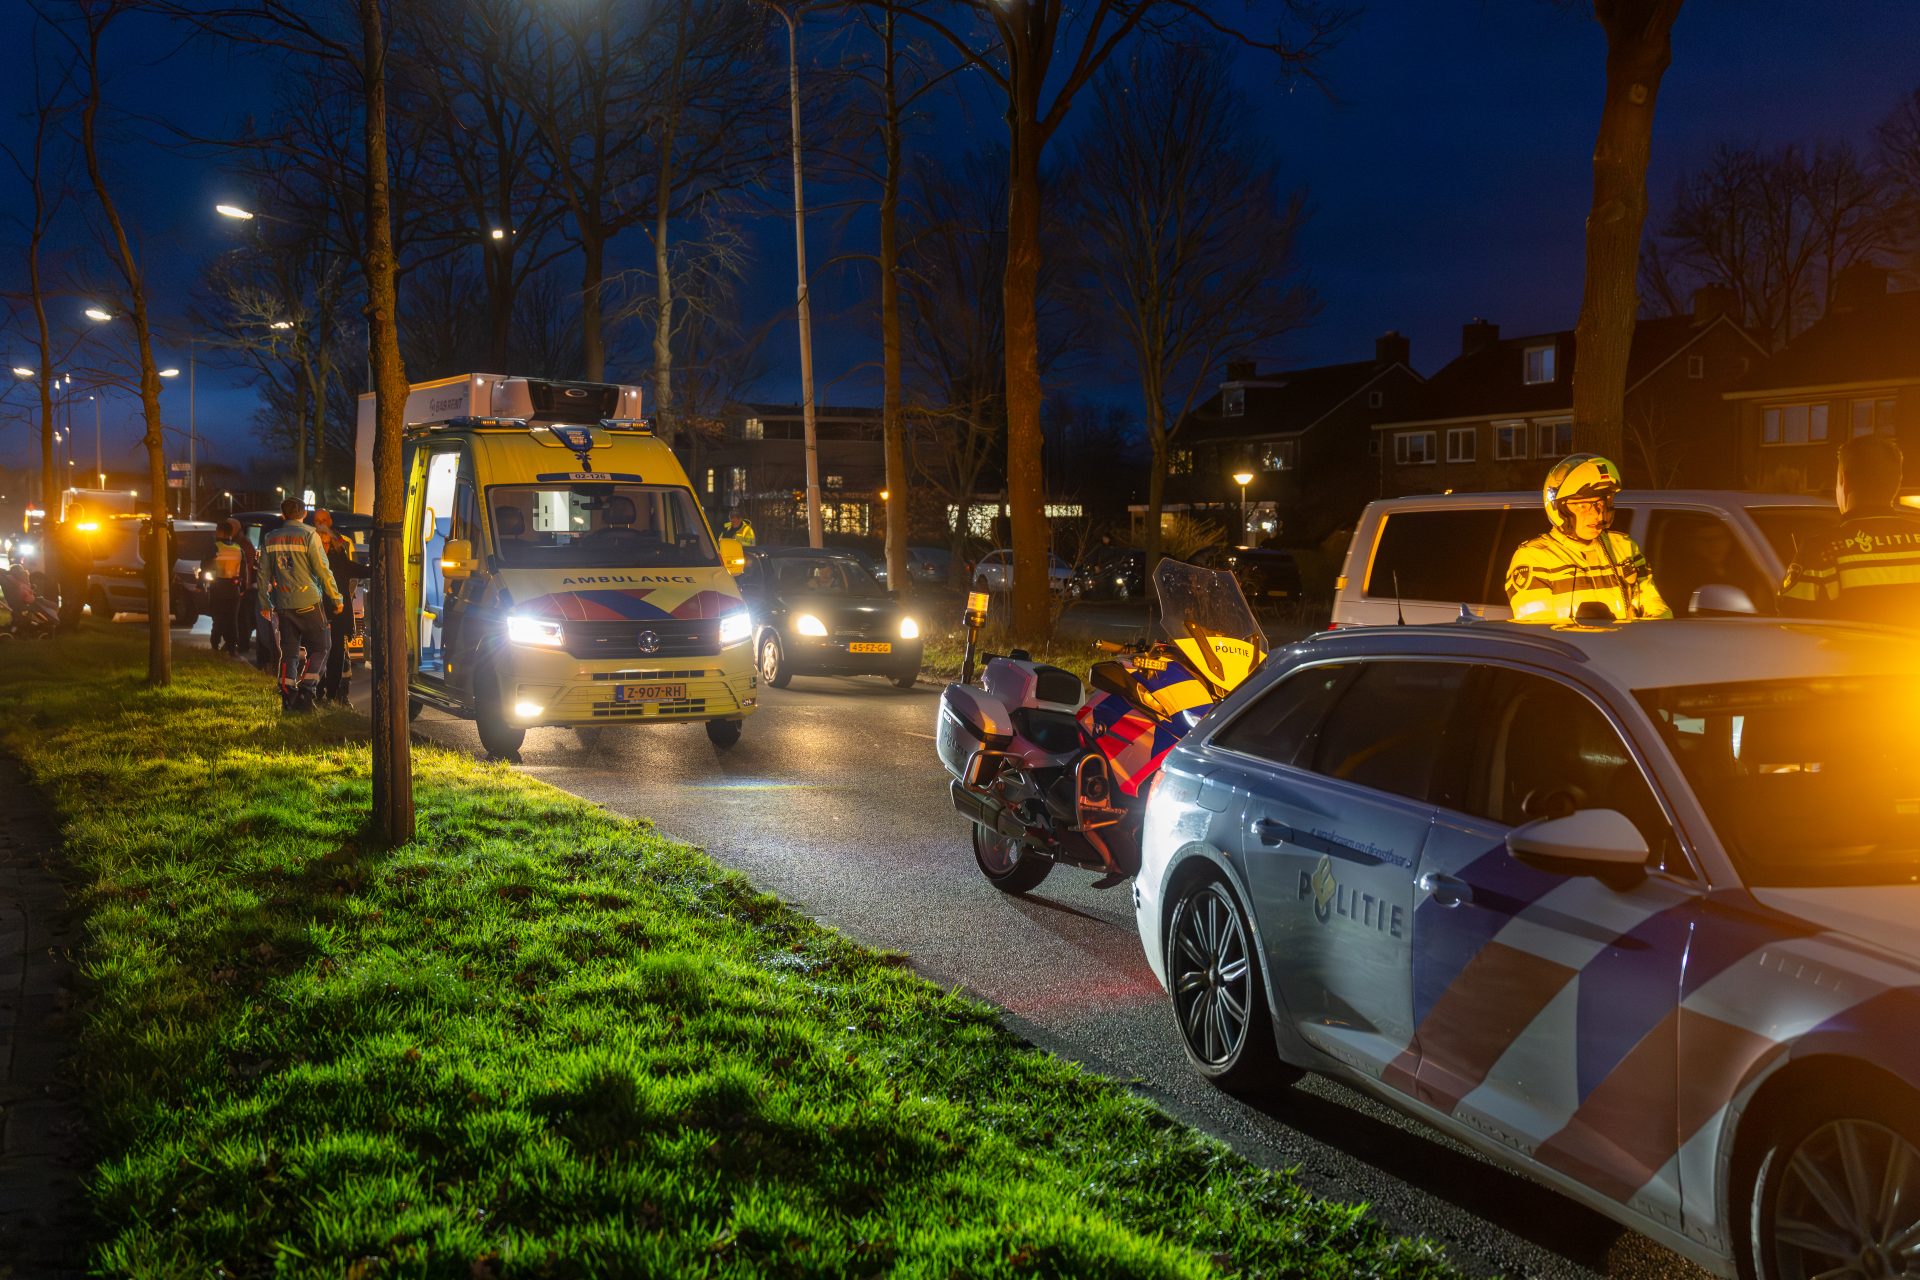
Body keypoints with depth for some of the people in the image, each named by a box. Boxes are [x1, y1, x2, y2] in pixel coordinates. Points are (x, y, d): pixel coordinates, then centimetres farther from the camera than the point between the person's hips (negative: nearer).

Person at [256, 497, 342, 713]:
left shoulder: (270, 539, 9)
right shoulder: (309, 535, -5)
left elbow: (264, 574, 12)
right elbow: (323, 570, -8)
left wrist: (264, 605, 20)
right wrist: (336, 598, 0)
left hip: (283, 604, 4)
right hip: (308, 602, -4)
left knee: (289, 652, 9)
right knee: (319, 648, 5)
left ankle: (288, 697, 4)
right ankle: (306, 690, -7)